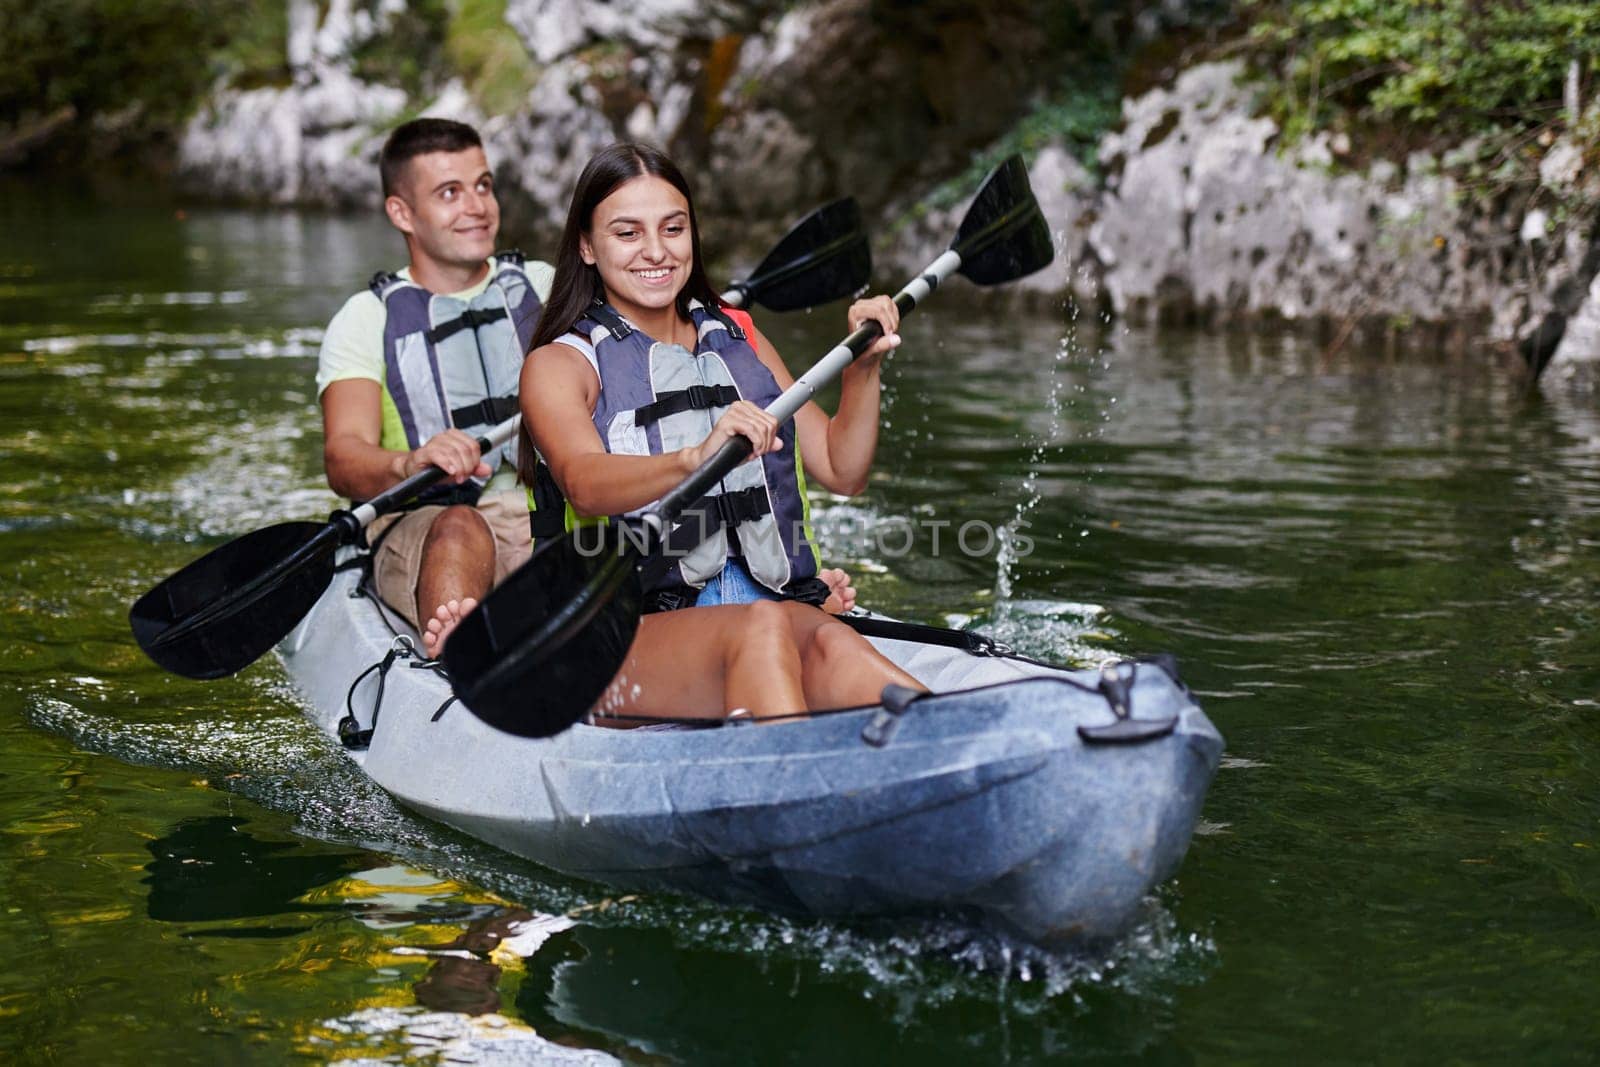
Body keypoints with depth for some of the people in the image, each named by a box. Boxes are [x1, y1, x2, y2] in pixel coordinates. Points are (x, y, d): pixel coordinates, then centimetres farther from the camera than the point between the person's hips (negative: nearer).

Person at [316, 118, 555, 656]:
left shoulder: (546, 288, 20)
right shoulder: (366, 320, 9)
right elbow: (343, 458, -7)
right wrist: (410, 465, -30)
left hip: (552, 516, 4)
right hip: (421, 531, -4)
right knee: (460, 528, -38)